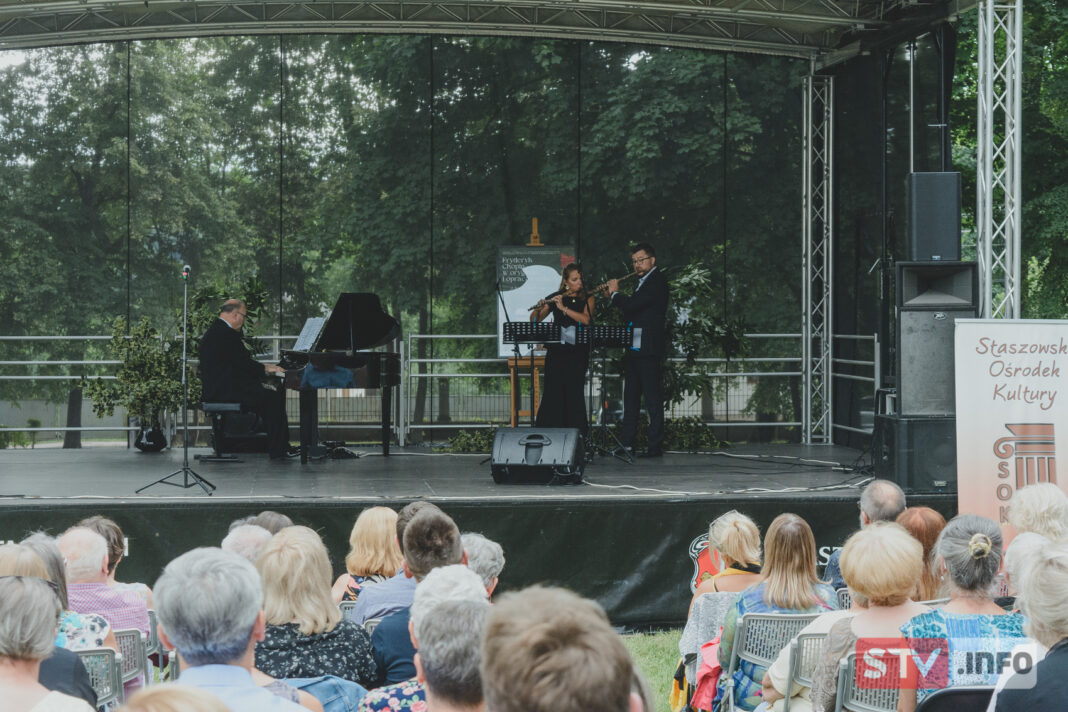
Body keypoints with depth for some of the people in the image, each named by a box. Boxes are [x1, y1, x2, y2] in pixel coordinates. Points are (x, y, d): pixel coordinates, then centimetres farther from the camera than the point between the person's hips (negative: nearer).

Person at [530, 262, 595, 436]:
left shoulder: (587, 299, 8)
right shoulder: (556, 298, 10)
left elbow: (586, 319, -11)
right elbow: (534, 320, 8)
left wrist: (563, 308, -18)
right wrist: (539, 309, -13)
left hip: (577, 352, -1)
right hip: (556, 351, 1)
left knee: (573, 391, -10)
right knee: (553, 391, -5)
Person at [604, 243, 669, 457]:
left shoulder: (657, 281, -11)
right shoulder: (643, 282, 20)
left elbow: (632, 305, -20)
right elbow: (631, 312, 22)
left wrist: (615, 293, -3)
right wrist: (614, 297, 11)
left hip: (648, 350, -10)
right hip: (634, 350, 10)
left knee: (653, 398, -7)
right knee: (631, 396, 12)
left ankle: (655, 446, -6)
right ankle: (626, 443, 18)